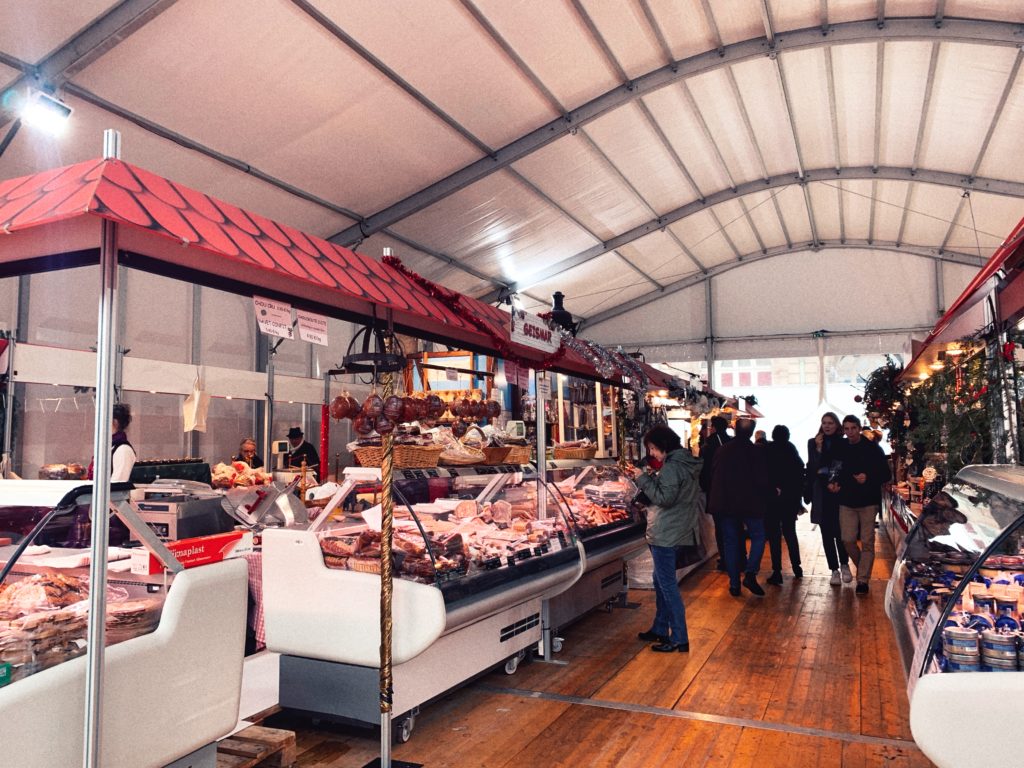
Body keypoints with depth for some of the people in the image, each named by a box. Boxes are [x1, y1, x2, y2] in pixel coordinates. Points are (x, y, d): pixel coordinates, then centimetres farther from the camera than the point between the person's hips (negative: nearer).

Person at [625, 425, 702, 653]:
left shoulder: (672, 467, -19)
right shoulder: (685, 463, 12)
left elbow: (663, 498, -24)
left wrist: (643, 478, -18)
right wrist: (641, 477, 7)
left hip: (665, 535, -10)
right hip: (670, 532, 10)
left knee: (667, 585, -3)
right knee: (661, 582, 19)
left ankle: (679, 639, 3)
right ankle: (660, 629, 30)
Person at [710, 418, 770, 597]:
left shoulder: (721, 451, 3)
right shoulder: (757, 451, -10)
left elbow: (714, 478, 8)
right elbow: (763, 480, -10)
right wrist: (770, 491, 9)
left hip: (726, 503, 4)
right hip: (750, 503, -3)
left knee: (731, 542, 10)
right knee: (758, 537, 11)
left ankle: (734, 583, 11)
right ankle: (750, 573, -9)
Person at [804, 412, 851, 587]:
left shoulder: (844, 443, 1)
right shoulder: (813, 442, 4)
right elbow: (812, 467, -4)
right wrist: (818, 449, -13)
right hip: (821, 494, 2)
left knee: (840, 531, -7)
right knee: (827, 533, 5)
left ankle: (844, 564, 17)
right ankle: (834, 570, 15)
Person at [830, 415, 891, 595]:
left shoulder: (873, 448, -3)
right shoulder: (840, 449, 5)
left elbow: (886, 475, -2)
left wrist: (868, 478, -20)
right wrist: (832, 483, -5)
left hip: (868, 501, -2)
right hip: (846, 501, 2)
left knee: (867, 542, 0)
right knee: (848, 540, -1)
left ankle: (863, 580, 8)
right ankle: (863, 568, 24)